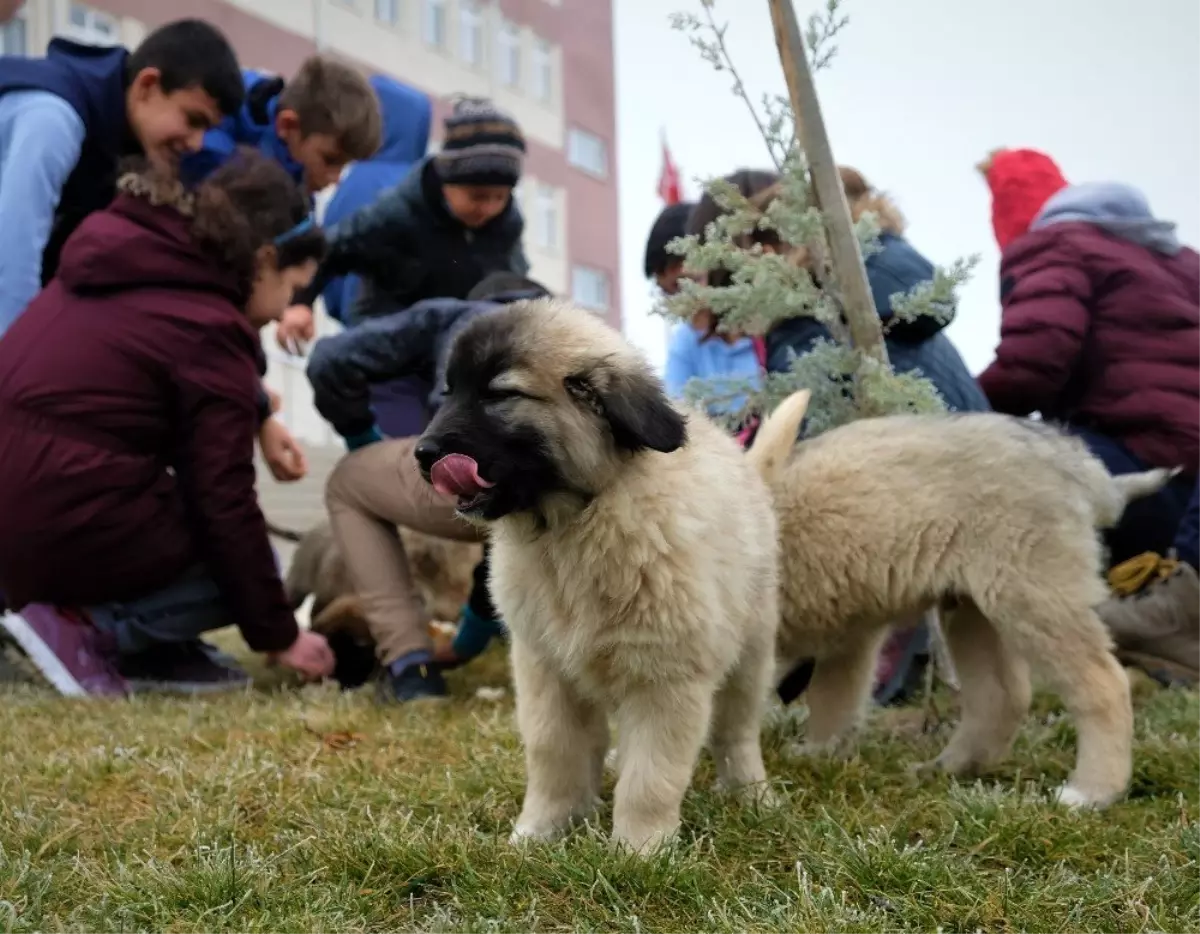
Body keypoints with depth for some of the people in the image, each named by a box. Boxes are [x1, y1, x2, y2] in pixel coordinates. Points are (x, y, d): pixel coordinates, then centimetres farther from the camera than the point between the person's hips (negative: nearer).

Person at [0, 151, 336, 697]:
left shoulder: (115, 263, 14)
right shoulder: (208, 328, -11)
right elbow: (224, 502, -10)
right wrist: (278, 634, 0)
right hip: (71, 527, -9)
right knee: (235, 564, 13)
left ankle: (151, 653, 12)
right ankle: (80, 627, -4)